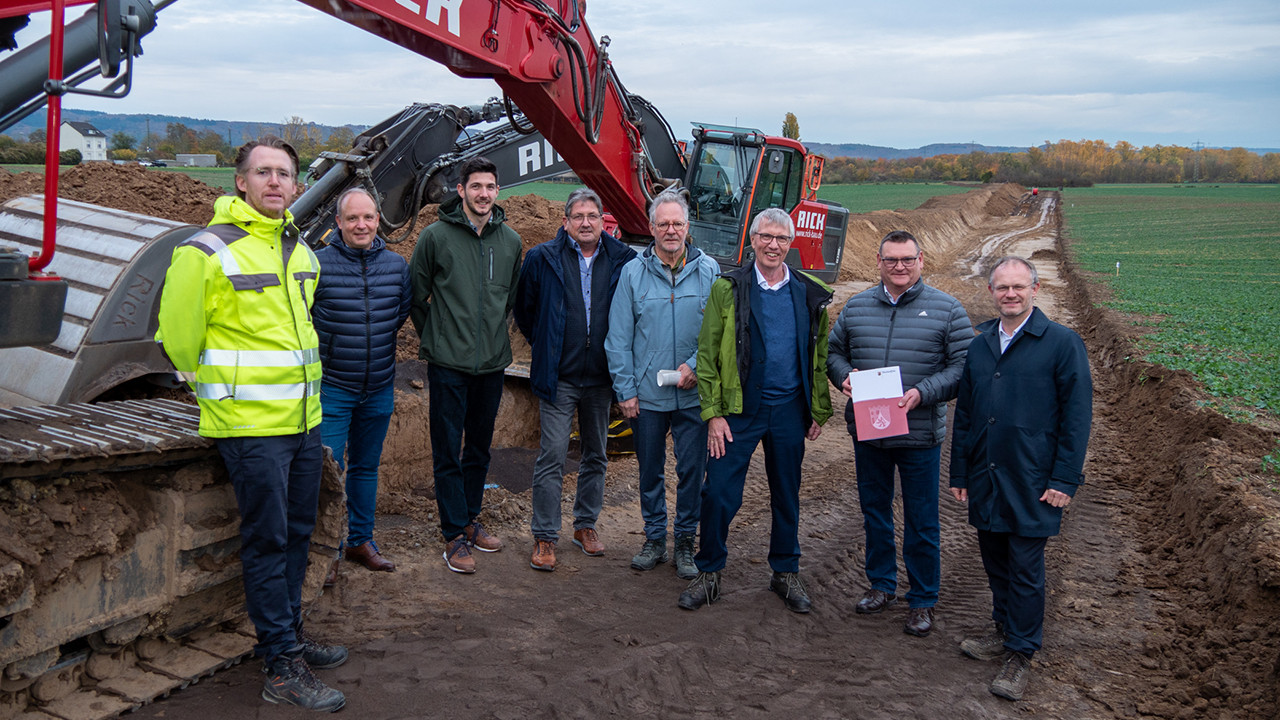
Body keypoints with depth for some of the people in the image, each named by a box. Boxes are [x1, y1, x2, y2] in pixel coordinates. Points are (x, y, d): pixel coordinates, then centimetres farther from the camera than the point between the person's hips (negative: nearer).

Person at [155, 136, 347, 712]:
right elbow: (177, 335, -7)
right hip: (250, 425, -7)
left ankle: (290, 634, 31)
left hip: (303, 419, 7)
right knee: (268, 540, -2)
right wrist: (214, 388, 5)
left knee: (296, 533, 16)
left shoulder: (301, 252, 11)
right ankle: (282, 667, 6)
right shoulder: (207, 253, -13)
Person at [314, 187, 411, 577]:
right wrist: (327, 351, 2)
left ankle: (361, 540, 28)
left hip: (379, 389, 4)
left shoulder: (396, 264, 2)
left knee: (366, 467, 15)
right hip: (331, 387, -4)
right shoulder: (317, 264, -11)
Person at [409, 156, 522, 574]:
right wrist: (435, 336, 6)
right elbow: (415, 294, 3)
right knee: (448, 453, 1)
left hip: (492, 363, 4)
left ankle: (470, 520, 29)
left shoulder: (510, 241, 6)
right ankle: (455, 536, 10)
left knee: (480, 449, 14)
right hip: (448, 364, -4)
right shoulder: (436, 236, -5)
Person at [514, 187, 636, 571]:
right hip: (558, 377, -2)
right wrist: (545, 348, 10)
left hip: (601, 377, 3)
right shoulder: (542, 259, -3)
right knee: (552, 456, -3)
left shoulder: (622, 261, 0)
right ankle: (544, 537, 6)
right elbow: (524, 309, 10)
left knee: (596, 456, 13)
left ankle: (585, 525, 28)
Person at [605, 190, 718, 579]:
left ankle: (685, 543, 20)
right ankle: (655, 539, 27)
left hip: (694, 395, -1)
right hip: (647, 396, 1)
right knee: (650, 471, 12)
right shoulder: (633, 273, 2)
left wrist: (696, 365, -12)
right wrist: (626, 389, -2)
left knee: (692, 471, 5)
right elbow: (618, 338, 2)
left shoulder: (708, 270, 1)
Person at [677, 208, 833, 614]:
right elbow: (707, 354, -4)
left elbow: (820, 358, 11)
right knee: (719, 493, -2)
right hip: (739, 409, -2)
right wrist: (713, 414, -9)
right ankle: (708, 574, 14)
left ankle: (786, 573, 28)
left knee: (787, 496, 12)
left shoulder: (810, 295, 5)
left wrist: (820, 412, 8)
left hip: (789, 410, 2)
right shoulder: (727, 290, -2)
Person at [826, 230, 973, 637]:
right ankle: (882, 586, 34)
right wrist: (844, 375, -8)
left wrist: (922, 394, -20)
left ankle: (922, 602, 19)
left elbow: (962, 367, -7)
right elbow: (834, 351, 14)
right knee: (874, 513, 16)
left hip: (919, 435, -3)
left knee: (921, 523, 5)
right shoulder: (856, 307, 7)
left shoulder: (946, 309, -3)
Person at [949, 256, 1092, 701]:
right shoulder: (979, 345, 10)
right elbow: (964, 413, 14)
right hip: (985, 480, 5)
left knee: (1025, 569, 2)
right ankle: (1006, 630, 34)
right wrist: (959, 472, 12)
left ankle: (1021, 654, 14)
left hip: (1032, 482, -5)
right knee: (995, 560, 15)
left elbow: (1077, 416, -8)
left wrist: (1064, 480, -11)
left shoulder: (1063, 343, -6)